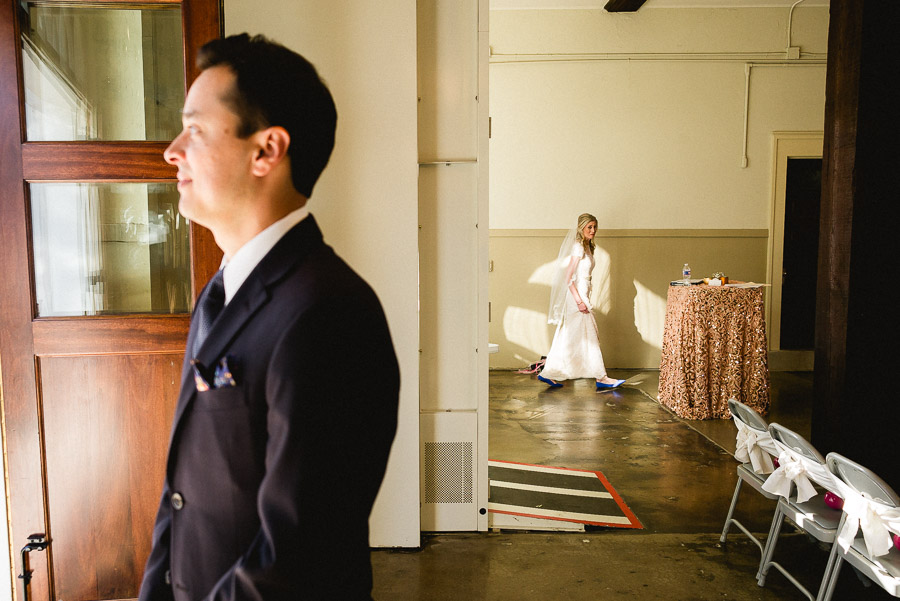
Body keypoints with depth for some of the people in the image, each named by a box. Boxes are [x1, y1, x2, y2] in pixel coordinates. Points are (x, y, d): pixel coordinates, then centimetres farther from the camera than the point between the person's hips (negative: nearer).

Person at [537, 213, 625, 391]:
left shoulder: (587, 247, 15)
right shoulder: (578, 248, -14)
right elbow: (568, 277, -19)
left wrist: (582, 299, 16)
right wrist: (579, 301, -22)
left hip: (581, 296, 10)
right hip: (576, 296, -10)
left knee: (567, 339, 10)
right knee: (590, 336, -3)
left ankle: (548, 374, 15)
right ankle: (601, 378, 4)